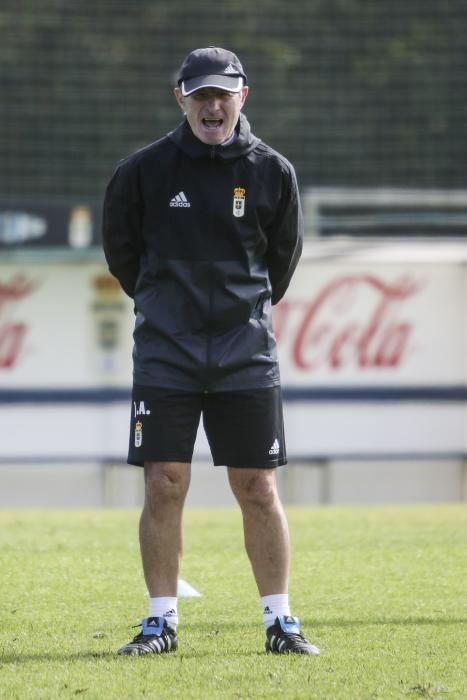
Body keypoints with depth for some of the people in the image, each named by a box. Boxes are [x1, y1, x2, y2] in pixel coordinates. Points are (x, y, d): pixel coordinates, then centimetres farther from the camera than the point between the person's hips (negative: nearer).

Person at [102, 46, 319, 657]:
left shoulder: (272, 172, 2)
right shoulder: (144, 170, 0)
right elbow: (120, 251, 13)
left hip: (246, 355, 0)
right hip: (165, 354, 0)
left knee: (258, 489, 0)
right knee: (164, 485, -4)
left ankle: (280, 620, 9)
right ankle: (161, 620, 5)